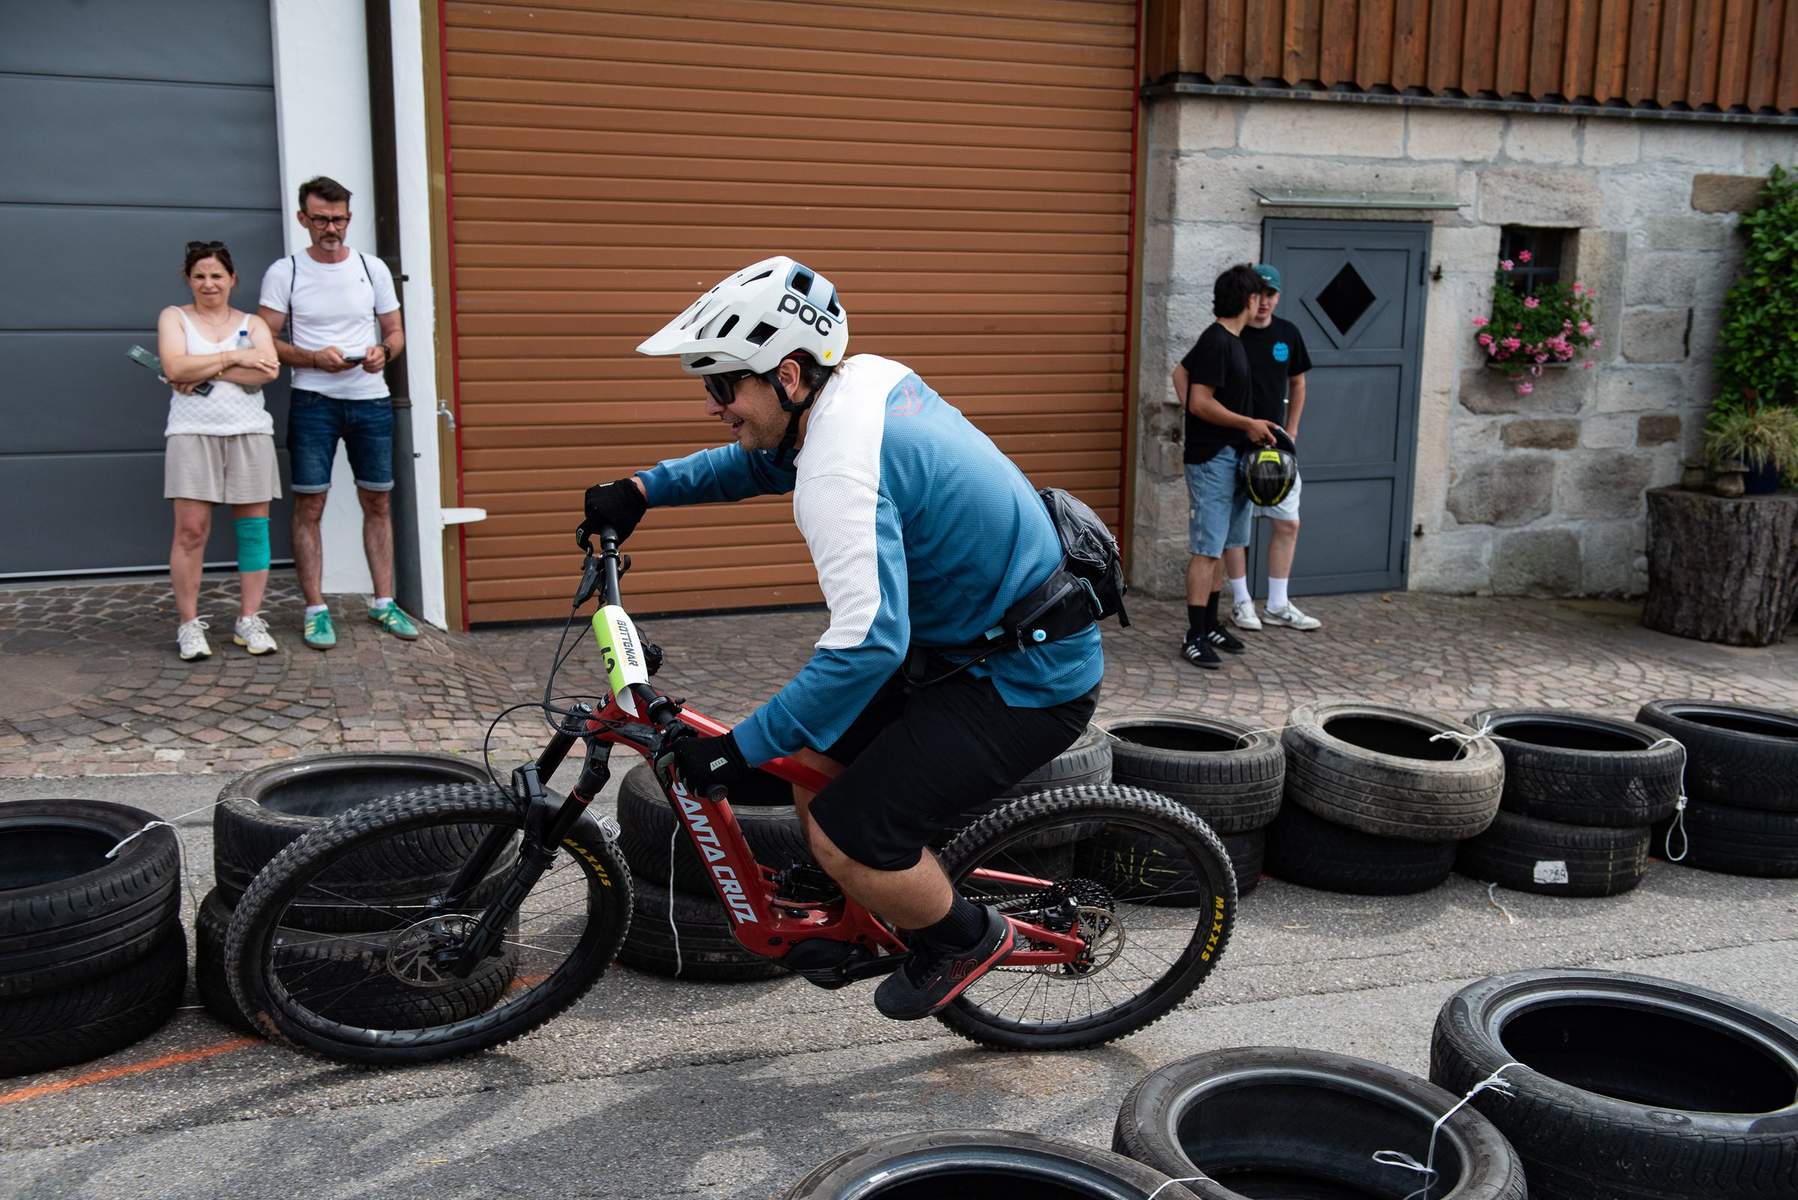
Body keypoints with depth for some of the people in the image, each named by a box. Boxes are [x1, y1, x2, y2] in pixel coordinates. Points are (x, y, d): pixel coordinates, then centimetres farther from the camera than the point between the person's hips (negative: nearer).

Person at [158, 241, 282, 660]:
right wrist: (232, 358, -6)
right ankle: (189, 624, 1)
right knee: (191, 530, -6)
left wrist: (204, 370, -8)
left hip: (249, 432, 2)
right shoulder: (174, 317, 12)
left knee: (254, 527, 1)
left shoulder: (252, 324, 14)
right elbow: (174, 367, -7)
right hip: (193, 433, -1)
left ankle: (249, 621, 8)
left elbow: (267, 371, -5)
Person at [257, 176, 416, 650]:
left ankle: (383, 602, 17)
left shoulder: (373, 268, 8)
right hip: (313, 402, -2)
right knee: (309, 505, -3)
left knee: (378, 503, 7)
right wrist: (315, 357, -17)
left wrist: (383, 352, -11)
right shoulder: (284, 272, 1)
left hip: (370, 400, 3)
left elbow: (395, 332, 12)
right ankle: (316, 610, 5)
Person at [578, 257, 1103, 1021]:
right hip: (1001, 636, 10)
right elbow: (767, 461, 20)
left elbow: (868, 644, -35)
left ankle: (966, 938, 15)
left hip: (1024, 684, -10)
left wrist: (740, 749, -27)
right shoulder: (870, 378, 2)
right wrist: (644, 488, 10)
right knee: (816, 764, 12)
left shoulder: (841, 469, -27)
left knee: (844, 836, -11)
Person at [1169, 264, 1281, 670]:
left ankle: (1211, 625, 22)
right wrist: (1250, 424, -13)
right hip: (1212, 458, -10)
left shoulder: (1227, 340, 12)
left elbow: (1180, 373, 23)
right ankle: (1195, 637, -5)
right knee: (1207, 549, -8)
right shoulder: (1217, 343, -17)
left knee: (1221, 546, 14)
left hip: (1230, 456, 10)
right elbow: (1201, 403, -21)